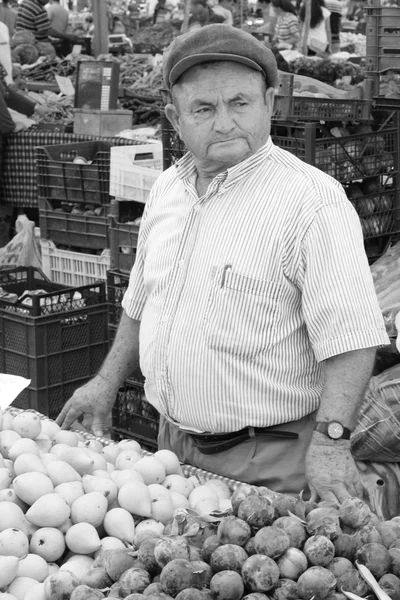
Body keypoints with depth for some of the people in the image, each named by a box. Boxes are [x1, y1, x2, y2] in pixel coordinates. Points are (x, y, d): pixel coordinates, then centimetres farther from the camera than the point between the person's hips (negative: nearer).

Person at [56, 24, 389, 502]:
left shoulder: (313, 200, -17)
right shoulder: (166, 188, 5)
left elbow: (350, 337, -22)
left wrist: (330, 438, -30)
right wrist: (108, 381, 17)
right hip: (173, 442, 7)